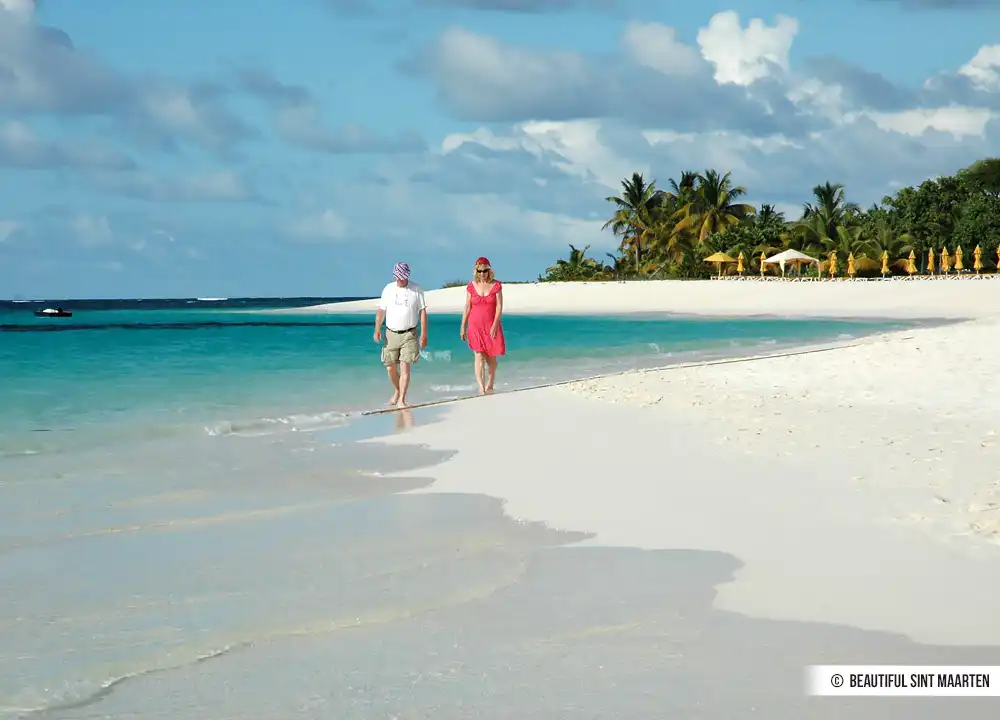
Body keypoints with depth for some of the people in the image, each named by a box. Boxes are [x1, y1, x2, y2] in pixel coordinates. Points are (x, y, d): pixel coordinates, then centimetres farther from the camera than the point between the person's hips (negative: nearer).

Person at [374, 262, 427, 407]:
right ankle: (397, 391, 34)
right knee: (390, 368, 7)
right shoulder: (388, 289, 5)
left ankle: (401, 400, -9)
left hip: (409, 334, -3)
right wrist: (377, 329, -10)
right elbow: (381, 310, 5)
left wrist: (424, 335, -5)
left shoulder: (417, 290, -1)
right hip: (391, 334, 3)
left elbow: (423, 312, 0)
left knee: (405, 367, -11)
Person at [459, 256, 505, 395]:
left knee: (491, 357, 8)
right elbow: (467, 307, 5)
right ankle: (481, 388, -17)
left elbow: (499, 307, -6)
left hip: (492, 326, 0)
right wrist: (462, 327, 5)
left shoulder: (496, 285, -3)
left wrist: (495, 325, -15)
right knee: (479, 356, -11)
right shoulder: (471, 286, 0)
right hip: (475, 326, 0)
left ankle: (490, 386, 23)